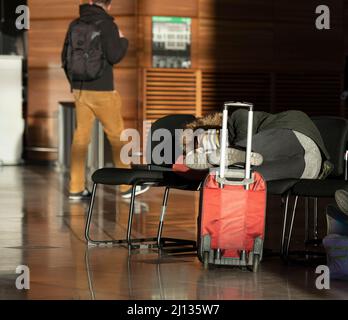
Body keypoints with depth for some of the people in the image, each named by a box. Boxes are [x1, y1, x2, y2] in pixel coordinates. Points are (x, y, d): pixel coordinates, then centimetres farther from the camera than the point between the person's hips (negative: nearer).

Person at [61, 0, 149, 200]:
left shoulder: (75, 25, 6)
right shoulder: (107, 25, -10)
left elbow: (65, 57, 11)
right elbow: (114, 56, -15)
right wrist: (123, 40, 4)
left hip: (80, 90, 5)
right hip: (102, 91, -5)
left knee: (81, 136, 8)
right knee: (117, 135, 5)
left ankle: (77, 188, 7)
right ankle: (127, 186, 10)